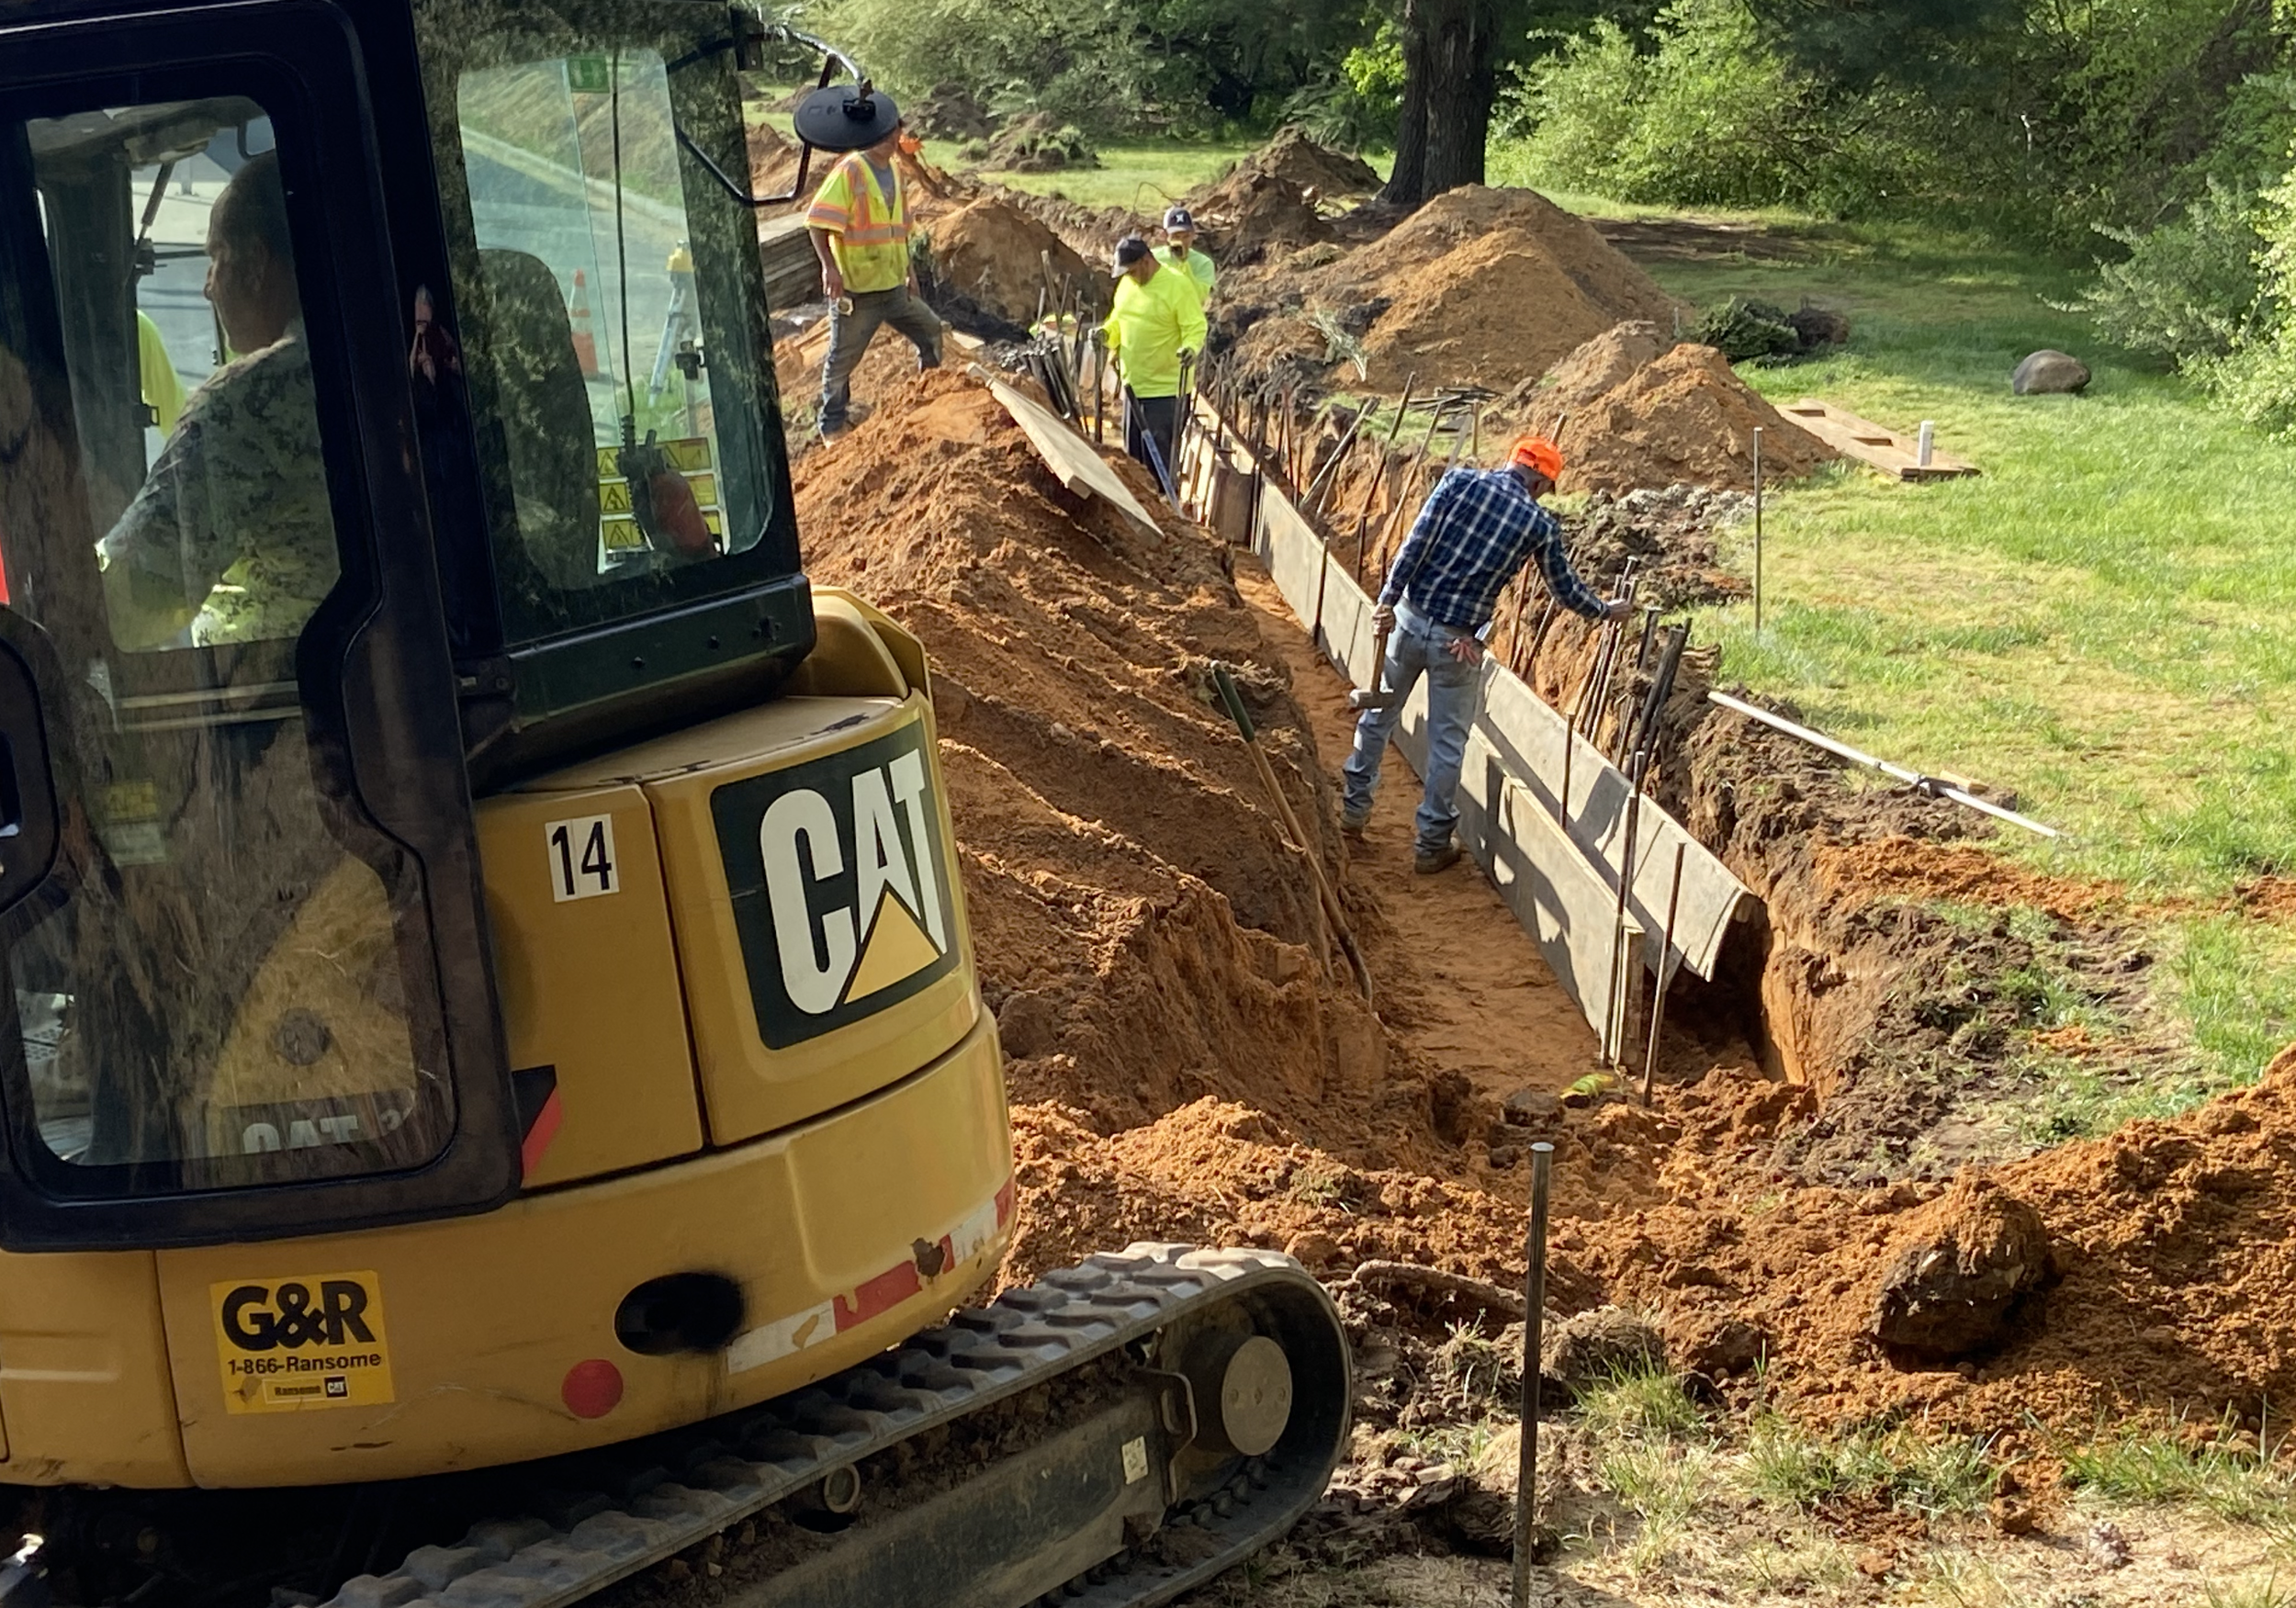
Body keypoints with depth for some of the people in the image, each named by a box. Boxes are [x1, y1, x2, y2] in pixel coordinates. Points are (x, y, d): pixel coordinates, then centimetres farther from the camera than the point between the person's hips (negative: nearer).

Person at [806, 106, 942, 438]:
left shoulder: (893, 170, 8)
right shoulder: (849, 171, -17)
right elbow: (817, 223, -20)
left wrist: (908, 269, 20)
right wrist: (829, 266, -30)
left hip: (894, 286, 7)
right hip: (855, 289, -7)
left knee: (930, 331, 17)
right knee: (843, 358, 4)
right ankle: (832, 427, 18)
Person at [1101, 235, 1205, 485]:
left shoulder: (1178, 285, -13)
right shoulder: (1127, 284, 8)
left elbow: (1196, 327, -13)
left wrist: (1190, 347, -33)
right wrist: (1106, 333, -1)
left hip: (1165, 388, -8)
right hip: (1133, 384, 8)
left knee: (1160, 454, -7)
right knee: (1133, 453, 14)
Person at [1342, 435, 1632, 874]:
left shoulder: (1460, 481, -2)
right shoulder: (1540, 525, -3)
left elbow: (1417, 541, -10)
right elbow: (1566, 590, 10)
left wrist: (1388, 599, -9)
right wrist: (1606, 612, 28)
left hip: (1410, 619, 2)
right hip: (1458, 641, -2)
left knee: (1379, 713, 21)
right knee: (1448, 742, 11)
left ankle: (1355, 809, 33)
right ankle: (1432, 844, 19)